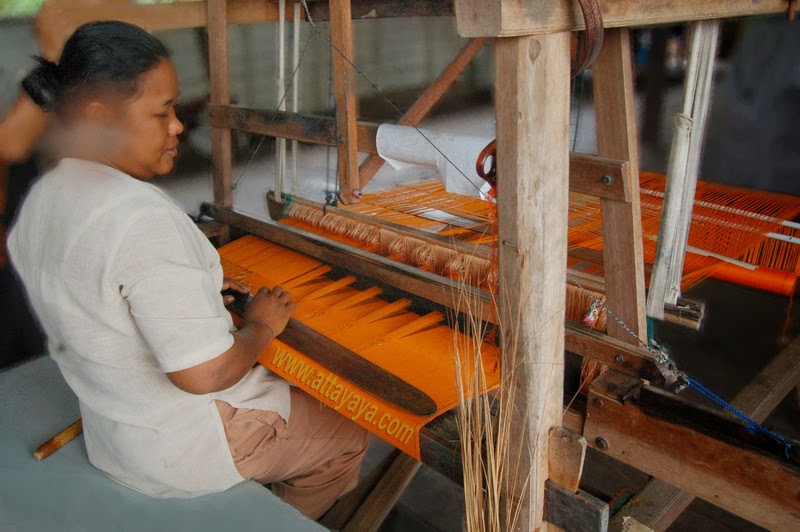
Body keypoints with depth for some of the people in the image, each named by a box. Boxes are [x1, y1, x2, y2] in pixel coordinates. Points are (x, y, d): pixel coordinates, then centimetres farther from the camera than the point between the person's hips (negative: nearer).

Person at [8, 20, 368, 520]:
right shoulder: (144, 218, -33)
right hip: (184, 450, -8)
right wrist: (262, 325, -13)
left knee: (287, 388, 30)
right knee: (347, 439, 15)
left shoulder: (39, 202, -3)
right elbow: (205, 374, -32)